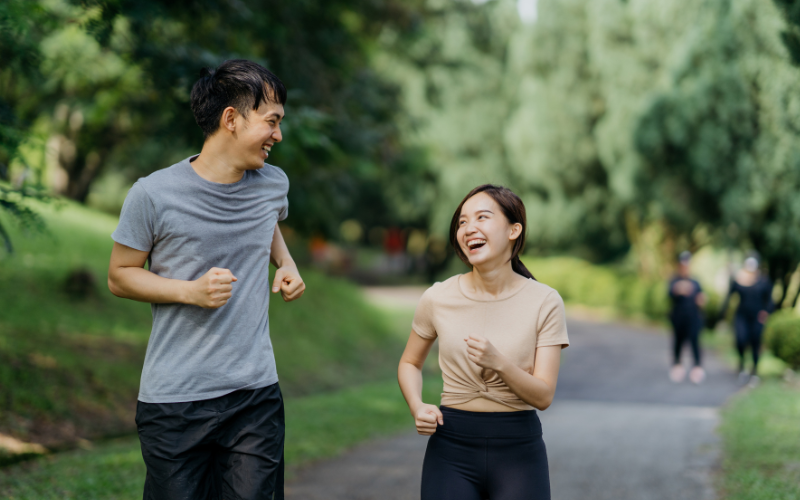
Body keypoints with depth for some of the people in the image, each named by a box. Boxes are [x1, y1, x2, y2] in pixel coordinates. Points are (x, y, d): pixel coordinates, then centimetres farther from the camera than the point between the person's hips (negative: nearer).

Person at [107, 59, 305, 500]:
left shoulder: (274, 184, 5)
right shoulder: (154, 194, -10)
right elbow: (120, 276, 0)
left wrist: (286, 262, 9)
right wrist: (191, 291, -15)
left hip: (256, 394, 3)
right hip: (174, 400, -3)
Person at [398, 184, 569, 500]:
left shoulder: (544, 302, -6)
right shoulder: (438, 298, -3)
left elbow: (544, 396, -8)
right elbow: (410, 363, 13)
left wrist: (499, 362, -25)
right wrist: (417, 407, -7)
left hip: (518, 451, 0)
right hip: (452, 448, 1)